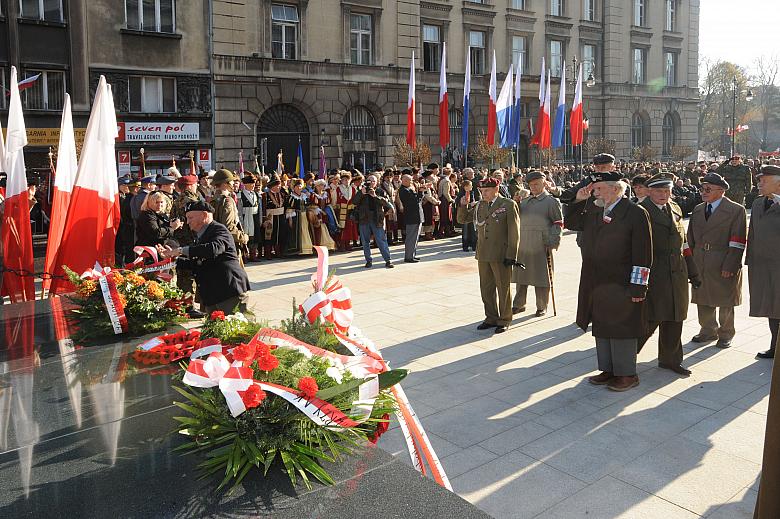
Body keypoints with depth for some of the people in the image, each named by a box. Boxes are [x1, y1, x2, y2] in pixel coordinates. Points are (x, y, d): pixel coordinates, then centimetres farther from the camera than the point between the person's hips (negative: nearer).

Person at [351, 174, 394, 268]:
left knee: (382, 240, -4)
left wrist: (375, 196, -19)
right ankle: (368, 261, 15)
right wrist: (361, 193, -19)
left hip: (377, 220, -2)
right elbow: (354, 202, -6)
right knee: (365, 241, 6)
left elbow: (386, 202, -9)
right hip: (364, 220, 2)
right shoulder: (361, 192, 8)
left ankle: (388, 260, 0)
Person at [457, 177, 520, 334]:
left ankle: (504, 320, 19)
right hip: (483, 255, 6)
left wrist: (511, 255, -13)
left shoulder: (508, 205, -6)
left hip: (501, 255, -5)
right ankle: (491, 318, 27)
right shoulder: (478, 206, 9)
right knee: (486, 289, 13)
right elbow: (462, 219, 17)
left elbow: (514, 232, -9)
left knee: (503, 289, 6)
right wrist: (463, 206, -2)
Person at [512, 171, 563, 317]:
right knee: (520, 277, 12)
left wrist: (552, 243, -13)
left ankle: (542, 307, 17)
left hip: (541, 248, -5)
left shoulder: (552, 202, -2)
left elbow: (558, 224, -4)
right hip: (523, 246, 5)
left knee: (541, 278, 4)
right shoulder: (525, 201, 16)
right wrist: (516, 200, 0)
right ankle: (519, 304, 24)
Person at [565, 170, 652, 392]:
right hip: (595, 284, 7)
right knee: (601, 329, 15)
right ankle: (608, 369, 28)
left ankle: (627, 374, 18)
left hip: (620, 286, -7)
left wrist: (638, 287, -16)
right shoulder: (593, 210, 9)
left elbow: (642, 255, -14)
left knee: (621, 330, 3)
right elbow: (570, 223, 20)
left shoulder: (635, 213, -12)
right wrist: (579, 200, 5)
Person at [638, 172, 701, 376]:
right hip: (652, 276, -7)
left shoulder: (675, 209, 14)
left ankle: (670, 359, 30)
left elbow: (683, 243, 19)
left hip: (677, 275, 7)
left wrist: (692, 272, 19)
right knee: (649, 321, -6)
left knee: (674, 321, 14)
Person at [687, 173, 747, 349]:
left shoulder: (736, 210, -6)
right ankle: (708, 331, 29)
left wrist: (730, 266, -16)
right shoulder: (697, 210, 11)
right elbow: (691, 238, 13)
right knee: (703, 301, 12)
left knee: (725, 302, 8)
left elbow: (738, 243, -10)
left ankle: (725, 334, 24)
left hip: (723, 267, -5)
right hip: (700, 266, 5)